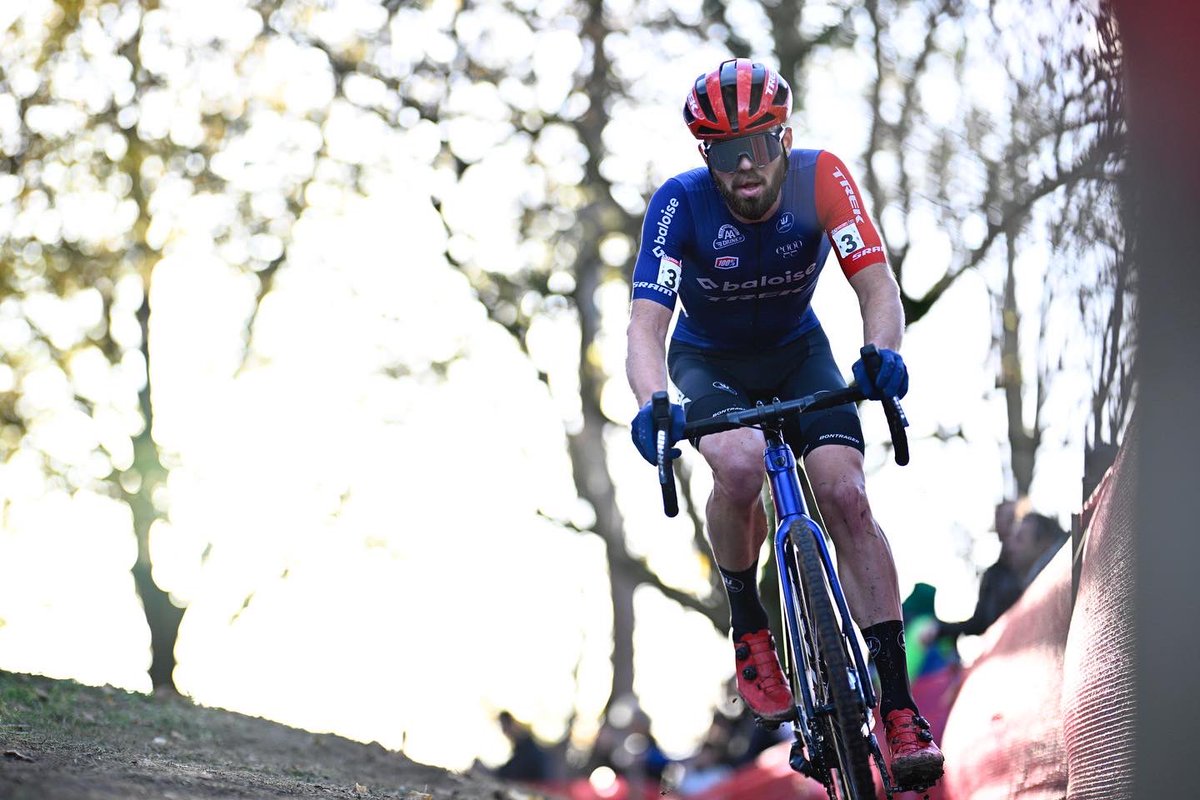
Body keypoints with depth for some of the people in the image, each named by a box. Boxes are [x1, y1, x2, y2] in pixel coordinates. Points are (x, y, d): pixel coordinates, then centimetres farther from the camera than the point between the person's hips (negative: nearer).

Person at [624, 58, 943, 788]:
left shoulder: (821, 178, -24)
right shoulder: (681, 204, -28)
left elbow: (876, 281, -31)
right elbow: (646, 324, -34)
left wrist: (884, 353, -52)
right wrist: (653, 404, -54)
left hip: (798, 353, 1)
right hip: (710, 364, -1)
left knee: (846, 494, -20)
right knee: (740, 467, -33)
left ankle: (899, 704, -17)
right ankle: (748, 626, -7)